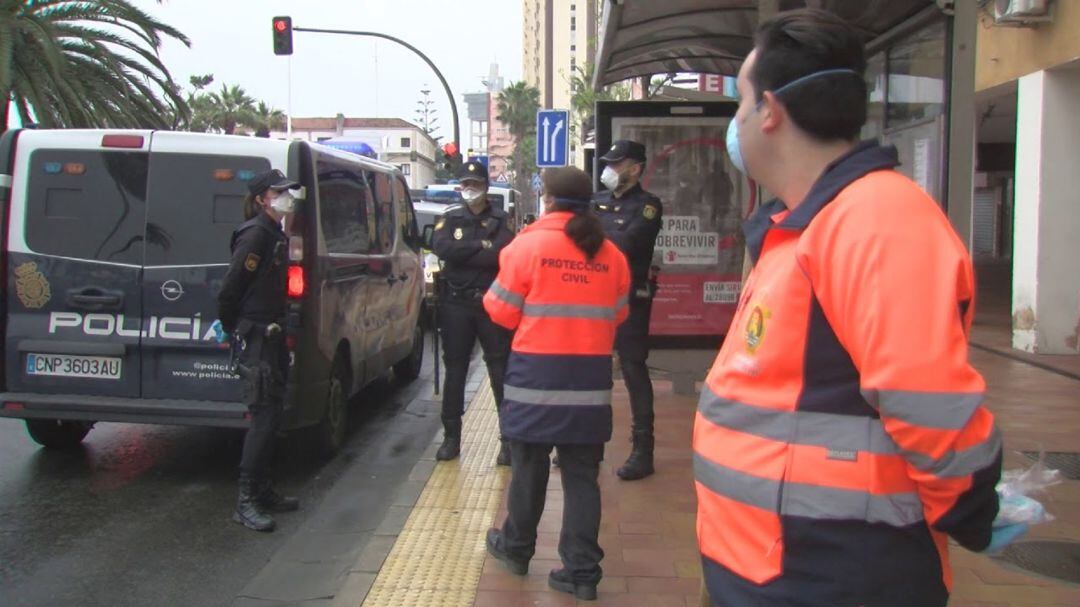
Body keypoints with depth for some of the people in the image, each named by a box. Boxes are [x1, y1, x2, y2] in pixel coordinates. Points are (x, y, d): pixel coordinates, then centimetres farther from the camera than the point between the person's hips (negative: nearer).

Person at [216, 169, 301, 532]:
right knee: (264, 417, -9)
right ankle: (246, 502, -3)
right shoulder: (255, 235, -15)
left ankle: (263, 492, 24)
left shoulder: (275, 235, 14)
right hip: (257, 337, -10)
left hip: (272, 336, 10)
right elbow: (229, 288, -19)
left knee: (272, 416, 14)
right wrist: (233, 330, -8)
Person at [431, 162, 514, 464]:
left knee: (500, 371, -1)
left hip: (491, 303, -2)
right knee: (454, 370, 8)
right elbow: (440, 247, -10)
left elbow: (501, 256, -15)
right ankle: (451, 436, 17)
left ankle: (509, 439, 5)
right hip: (456, 303, 2)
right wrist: (481, 246, -12)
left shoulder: (501, 221, 3)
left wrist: (461, 253, -11)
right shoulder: (450, 219, 11)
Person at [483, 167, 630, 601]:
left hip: (537, 372, -3)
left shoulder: (529, 244, -8)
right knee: (582, 476, 8)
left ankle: (516, 549, 31)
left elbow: (503, 311, -3)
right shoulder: (610, 255, 3)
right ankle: (582, 571, 9)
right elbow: (617, 315, 11)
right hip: (591, 377, 3)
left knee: (529, 467, 13)